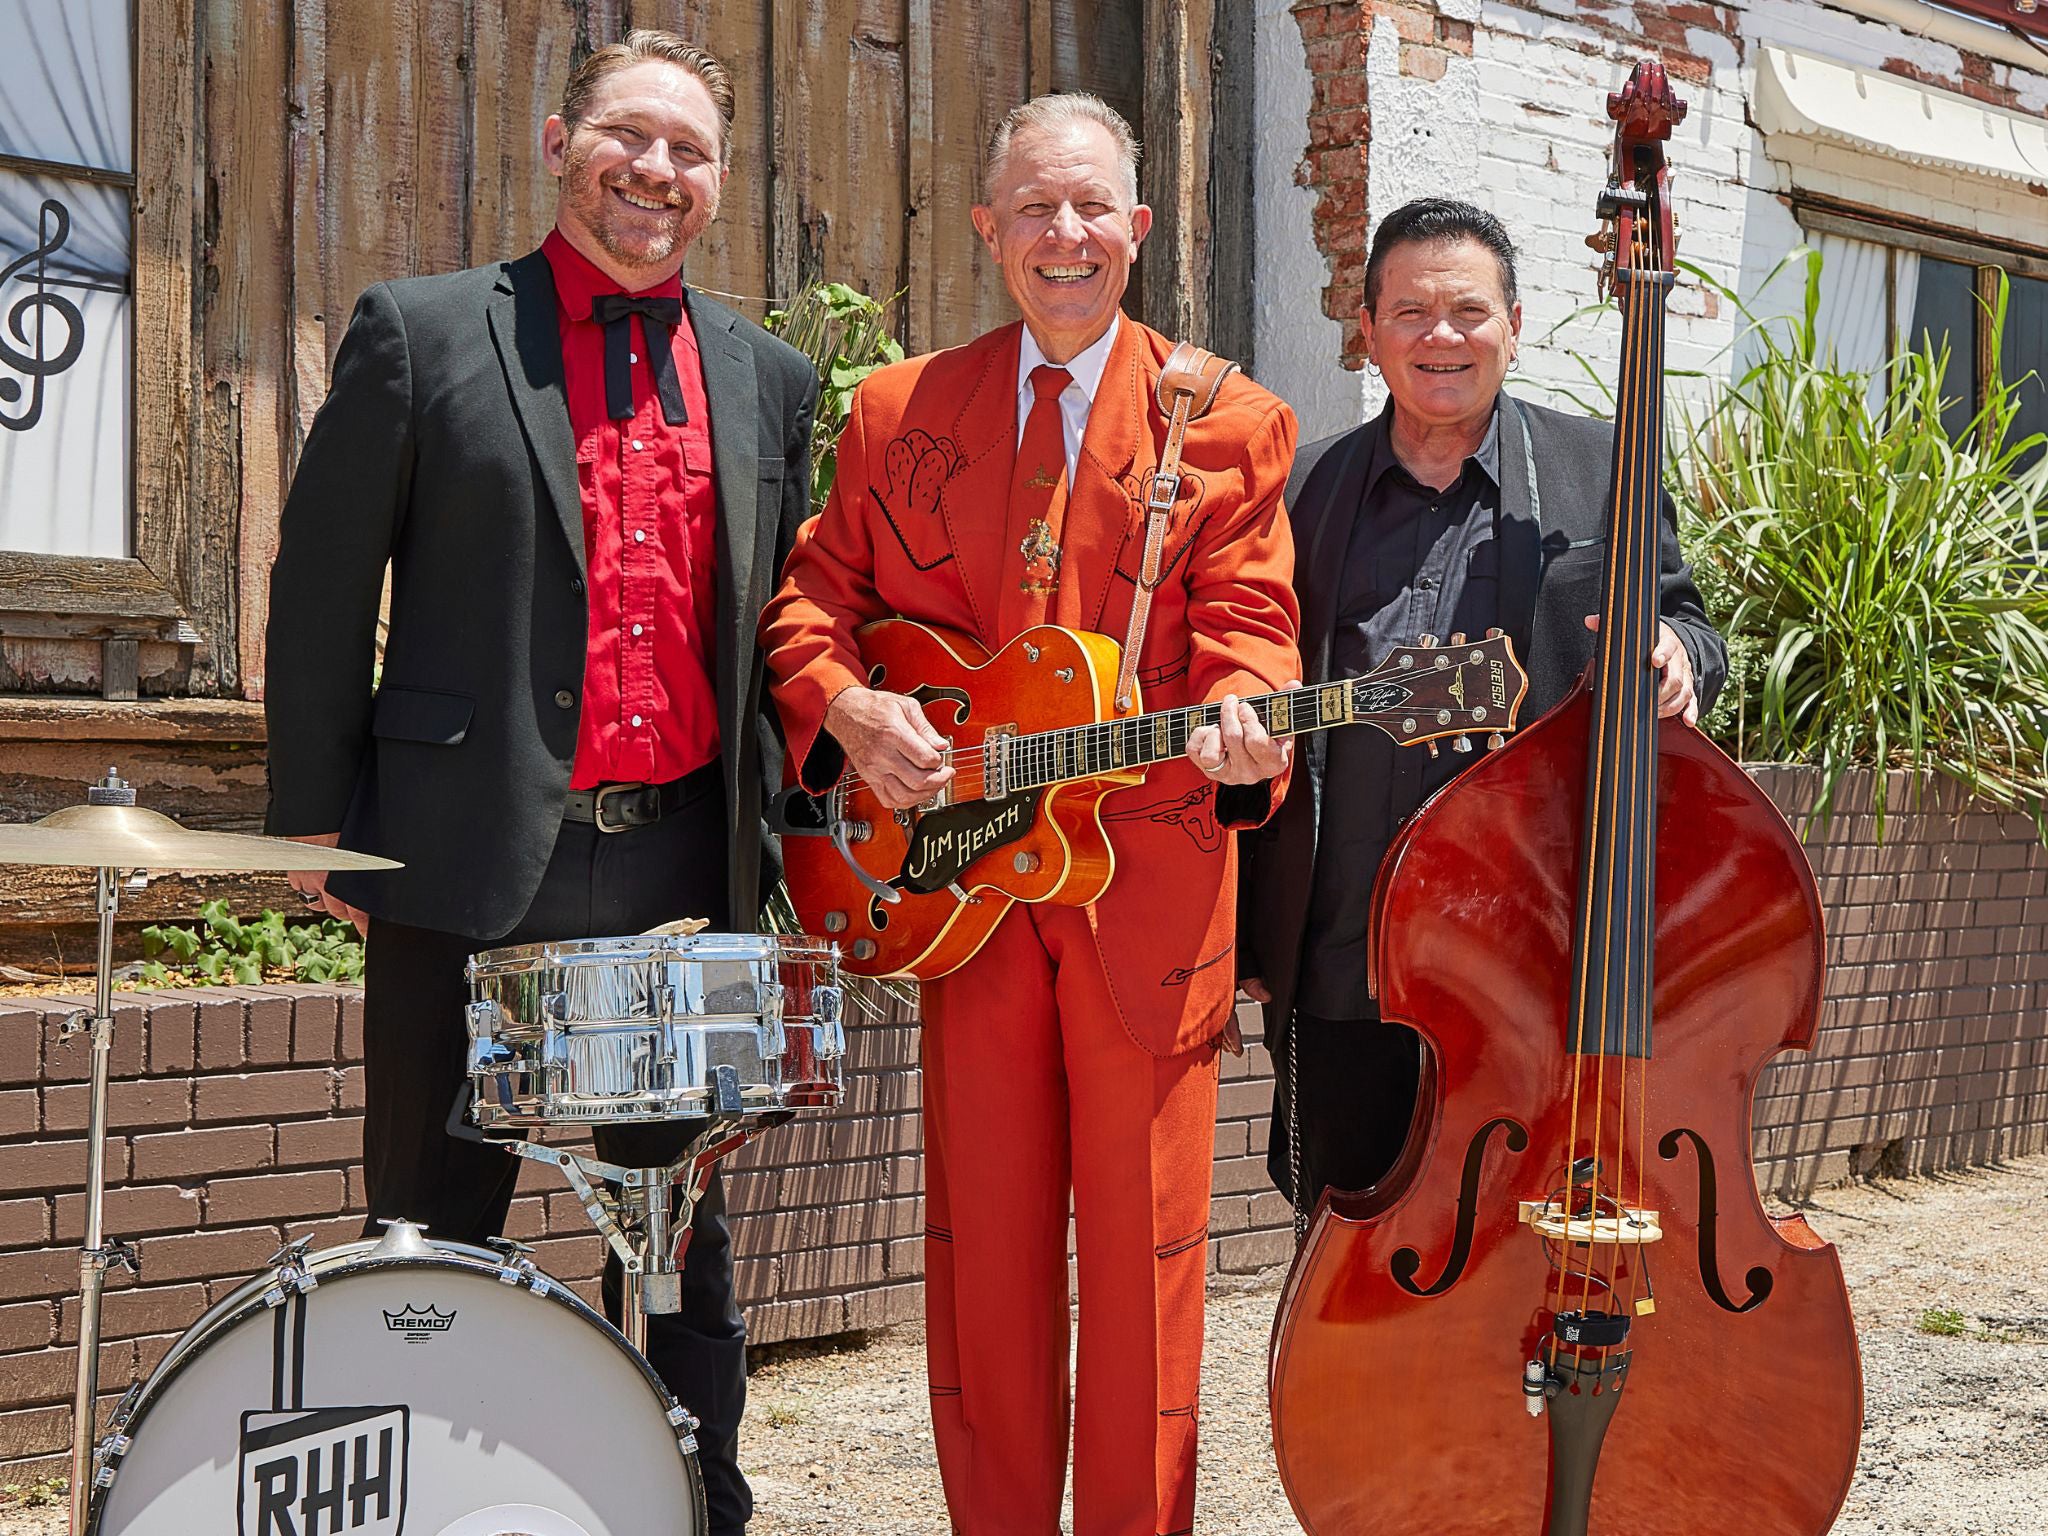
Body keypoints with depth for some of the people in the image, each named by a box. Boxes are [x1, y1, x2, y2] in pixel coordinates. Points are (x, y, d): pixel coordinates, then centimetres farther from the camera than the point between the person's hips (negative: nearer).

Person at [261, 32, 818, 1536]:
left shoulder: (770, 379, 12)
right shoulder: (422, 332, 1)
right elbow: (323, 588, 1)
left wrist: (770, 826, 10)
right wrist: (319, 820, -2)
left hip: (687, 868, 3)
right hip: (475, 860, -3)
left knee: (685, 1227, 12)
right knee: (438, 1233, 6)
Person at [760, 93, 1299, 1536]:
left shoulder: (1229, 426, 4)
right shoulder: (900, 410, 10)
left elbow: (1246, 622, -2)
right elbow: (813, 596, 11)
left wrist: (1236, 719, -24)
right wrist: (846, 705, -10)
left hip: (1147, 886, -2)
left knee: (1142, 1242, 4)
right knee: (984, 1241, 9)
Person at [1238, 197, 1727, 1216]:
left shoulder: (1602, 471, 7)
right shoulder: (1303, 490, 9)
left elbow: (1682, 628, 9)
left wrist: (1674, 653, -16)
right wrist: (1241, 936, 9)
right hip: (1343, 968, 2)